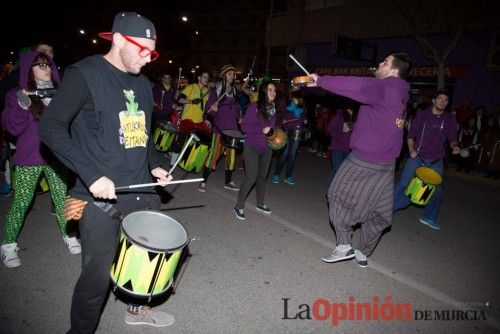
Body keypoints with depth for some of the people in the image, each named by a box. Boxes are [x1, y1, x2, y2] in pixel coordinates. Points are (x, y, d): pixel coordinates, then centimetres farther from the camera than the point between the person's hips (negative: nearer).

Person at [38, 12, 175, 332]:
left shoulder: (144, 84, 13)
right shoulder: (85, 74, -7)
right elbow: (51, 128, -14)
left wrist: (155, 164, 5)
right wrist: (91, 175, -22)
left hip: (143, 190, 7)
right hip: (101, 196, -6)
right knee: (98, 275, 2)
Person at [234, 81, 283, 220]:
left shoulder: (276, 108, 2)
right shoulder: (254, 107, -15)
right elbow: (244, 126, -16)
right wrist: (262, 130, -23)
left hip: (266, 148, 6)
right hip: (252, 147, -6)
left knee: (262, 176, 16)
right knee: (251, 177, -10)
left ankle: (260, 203, 34)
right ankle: (239, 206, 6)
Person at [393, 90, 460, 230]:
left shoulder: (450, 120, 5)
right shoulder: (422, 115, -1)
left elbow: (452, 139, 13)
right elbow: (411, 135, 1)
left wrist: (454, 146, -9)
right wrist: (411, 150, -14)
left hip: (436, 162, 3)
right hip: (417, 157, -3)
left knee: (436, 191, 9)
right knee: (403, 185, -7)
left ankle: (429, 217, 29)